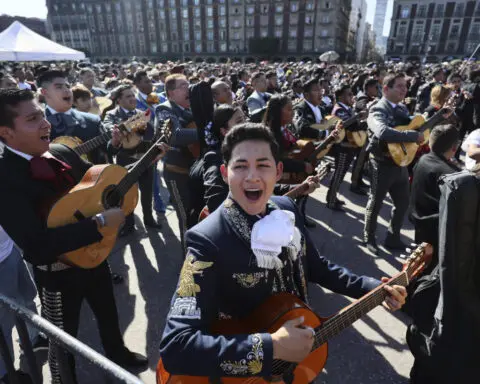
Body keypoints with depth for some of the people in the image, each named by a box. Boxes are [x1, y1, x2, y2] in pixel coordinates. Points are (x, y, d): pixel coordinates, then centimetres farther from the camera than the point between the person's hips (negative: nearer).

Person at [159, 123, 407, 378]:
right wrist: (272, 347, -34)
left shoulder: (285, 209, -8)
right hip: (244, 373, -5)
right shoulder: (207, 241, -29)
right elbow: (174, 346, -34)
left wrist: (373, 288, -2)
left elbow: (316, 266, 6)